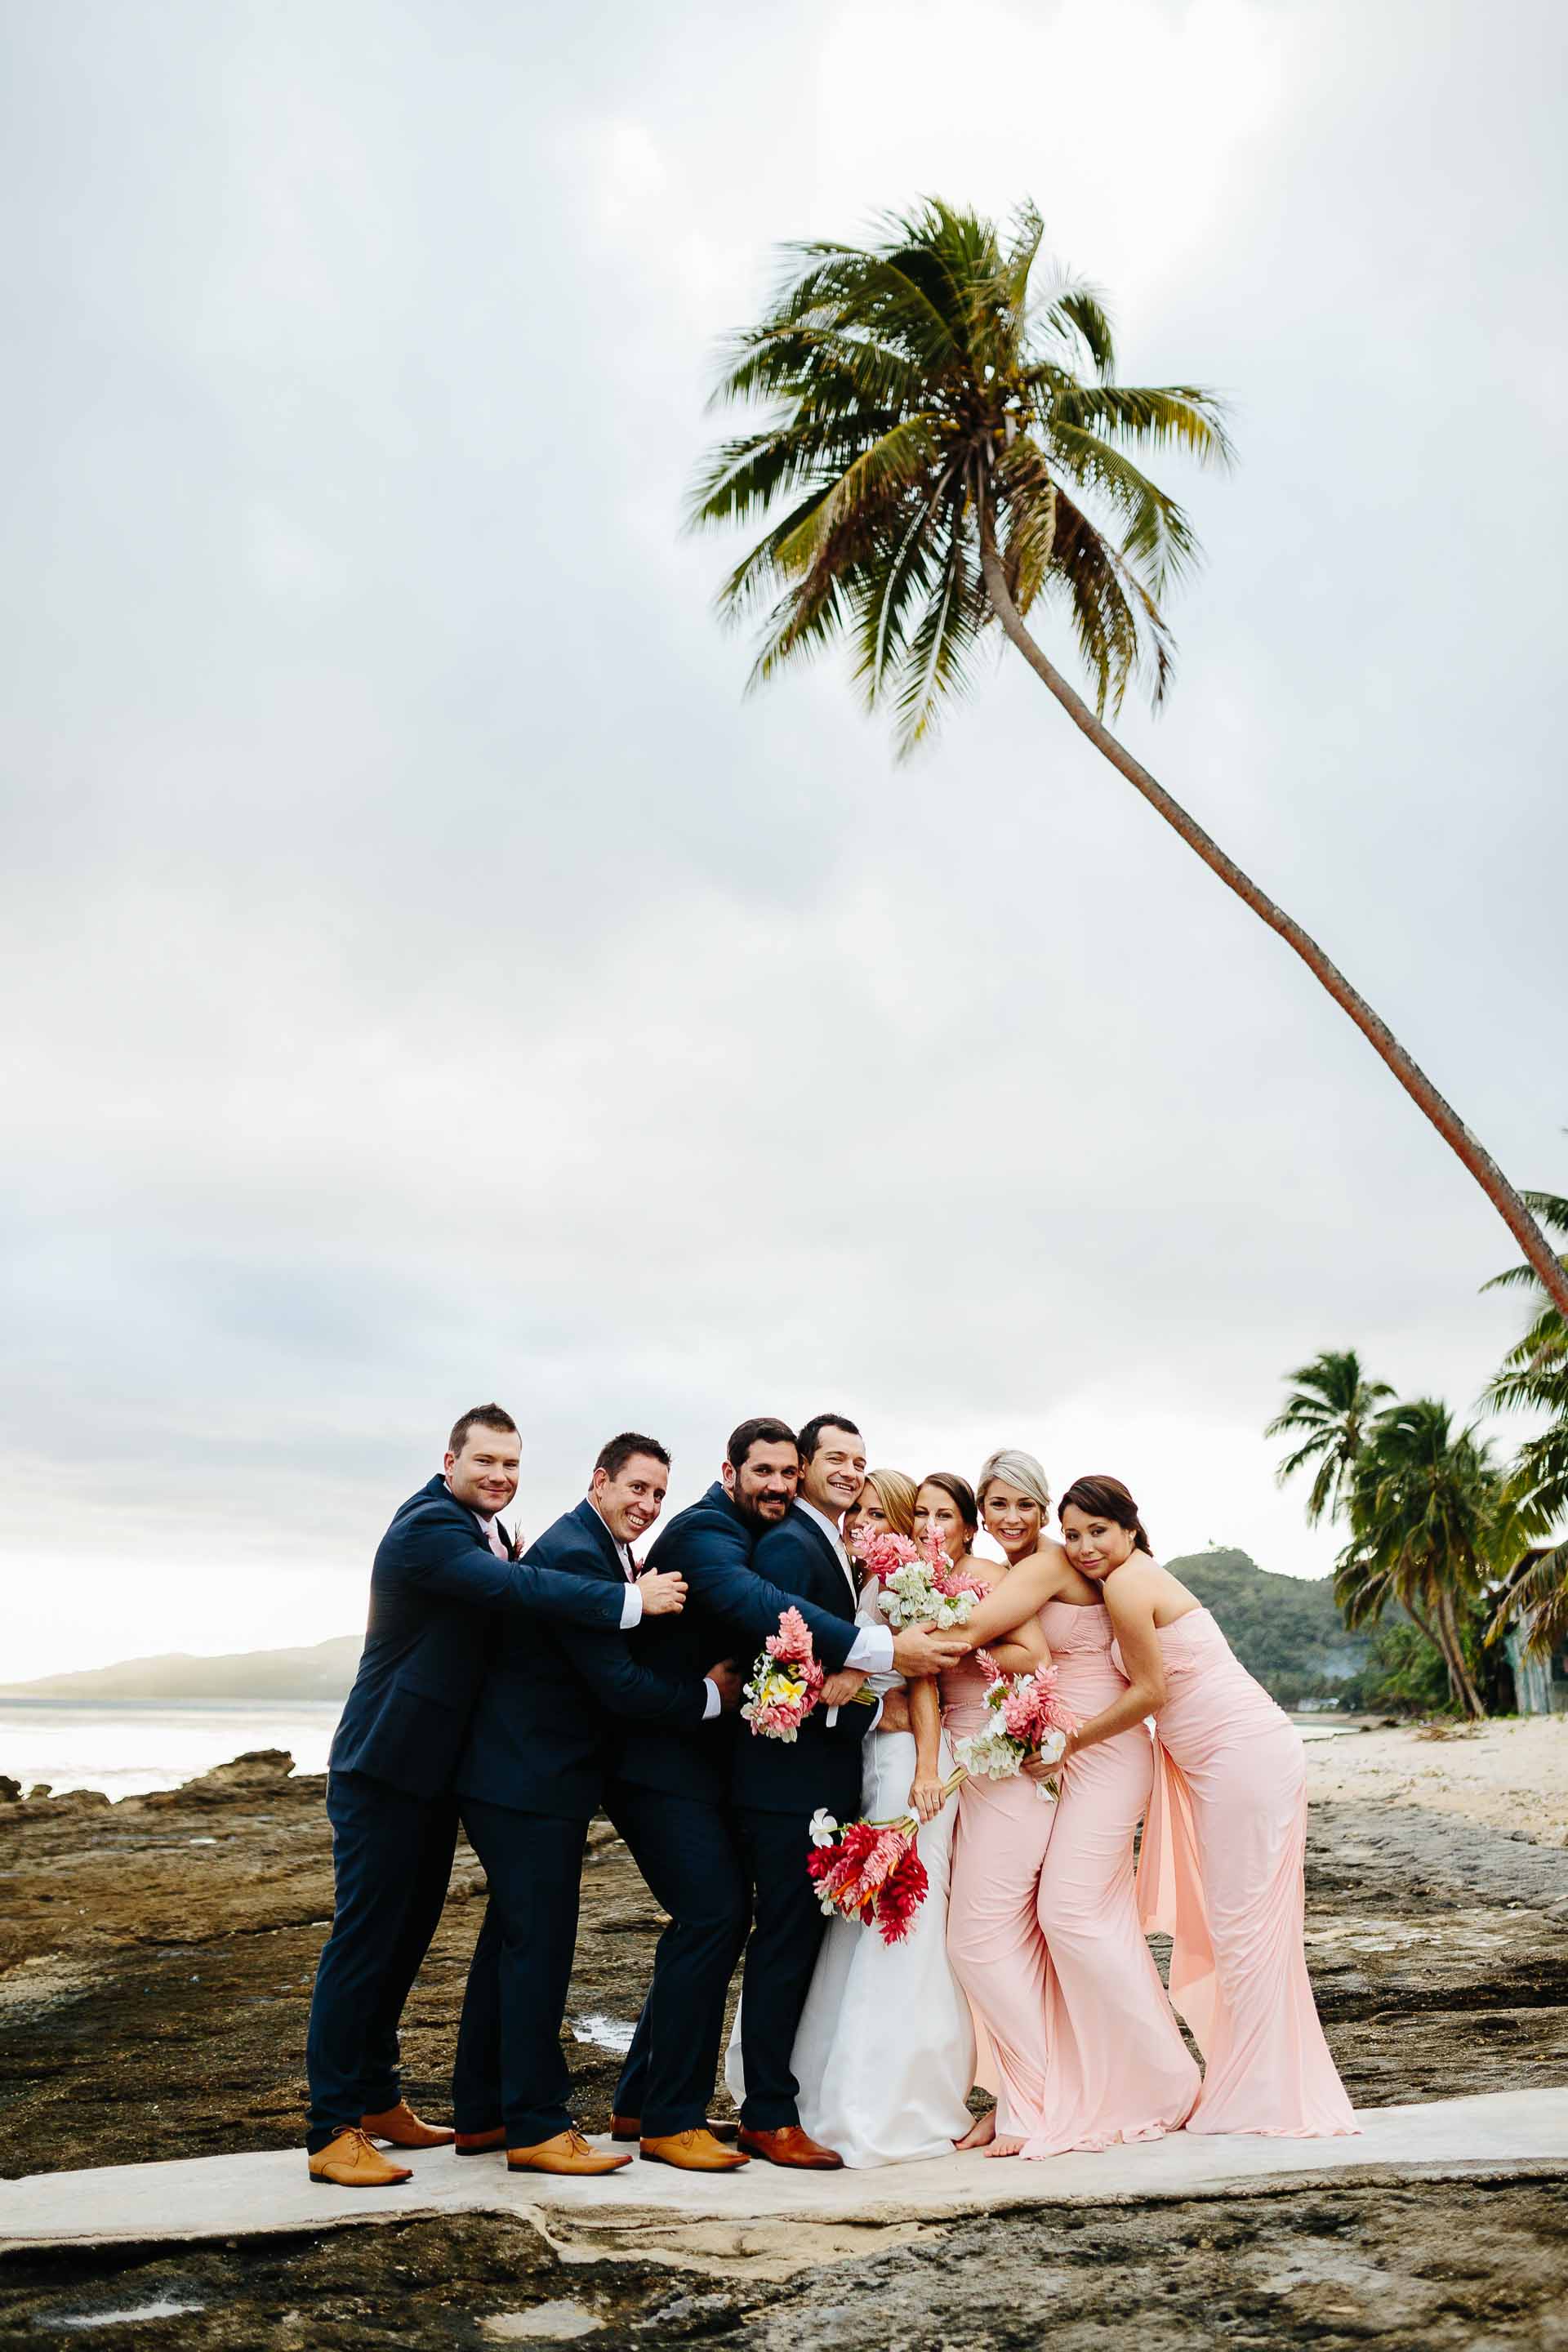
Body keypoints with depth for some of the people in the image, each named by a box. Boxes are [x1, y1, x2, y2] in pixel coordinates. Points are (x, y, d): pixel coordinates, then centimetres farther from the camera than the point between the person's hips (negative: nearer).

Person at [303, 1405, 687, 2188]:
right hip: (383, 1769, -9)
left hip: (433, 1770, 9)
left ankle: (376, 2099, 31)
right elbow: (515, 1589, -35)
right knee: (364, 1939, -1)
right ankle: (332, 2131, 10)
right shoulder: (426, 1526, -22)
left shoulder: (486, 1529, 9)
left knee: (407, 1934, 17)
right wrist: (632, 1600, -35)